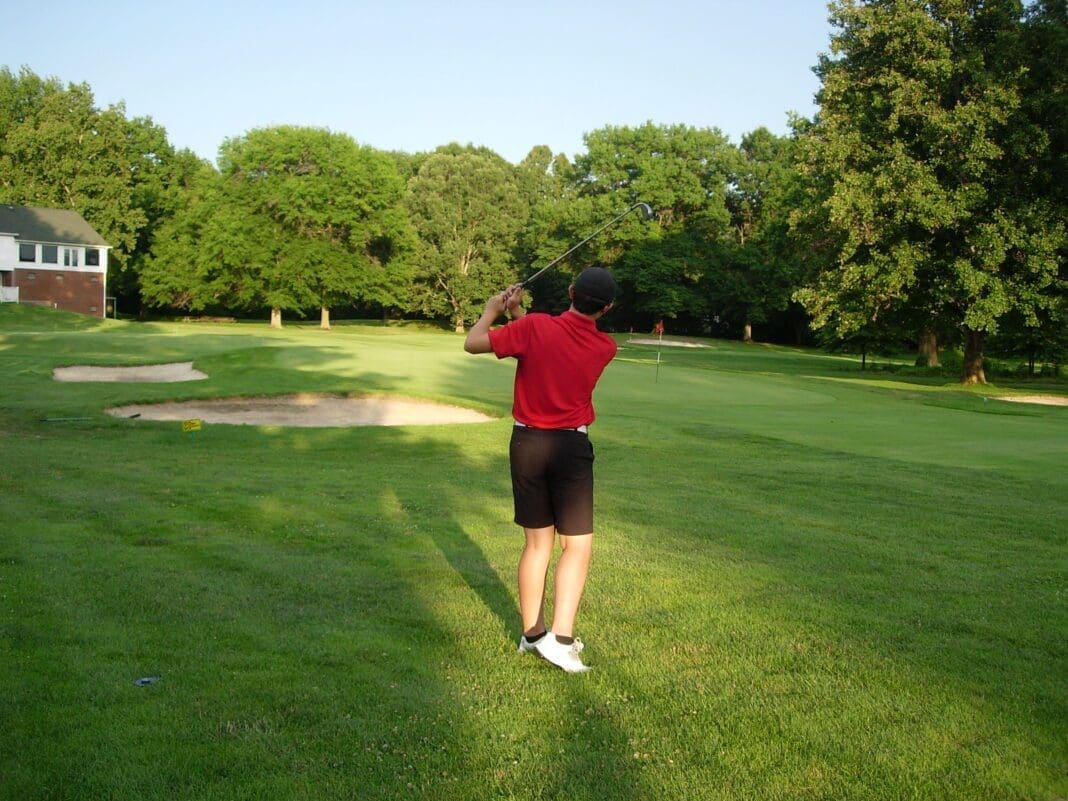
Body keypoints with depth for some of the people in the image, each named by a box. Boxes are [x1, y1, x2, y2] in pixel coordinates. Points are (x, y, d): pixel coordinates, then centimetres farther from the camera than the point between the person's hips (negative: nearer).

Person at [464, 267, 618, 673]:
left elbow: (473, 343, -5)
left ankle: (532, 633, 22)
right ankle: (560, 638, -4)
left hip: (527, 442, 2)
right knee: (577, 545, 6)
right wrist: (518, 313, 8)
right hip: (571, 446, -2)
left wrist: (492, 310, 12)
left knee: (537, 542, 13)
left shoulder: (535, 328, -12)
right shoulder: (605, 347, -4)